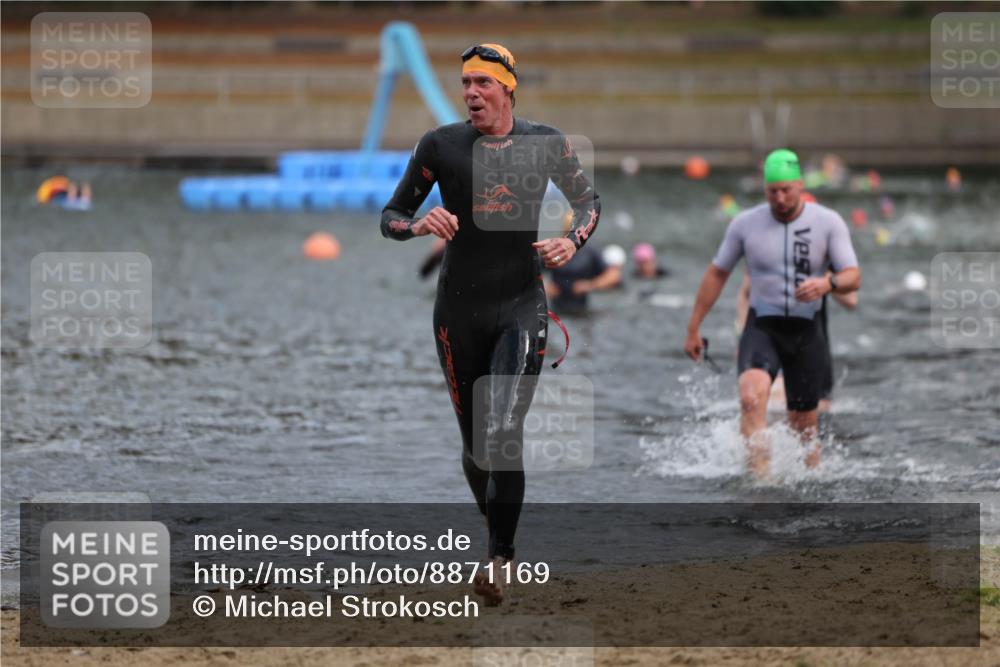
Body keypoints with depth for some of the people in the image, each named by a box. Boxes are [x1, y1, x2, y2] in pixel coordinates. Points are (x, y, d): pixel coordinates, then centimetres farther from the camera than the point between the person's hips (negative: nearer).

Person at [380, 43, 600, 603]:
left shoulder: (547, 145, 1)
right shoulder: (441, 145, -1)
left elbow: (588, 200, 17)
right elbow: (391, 216, 5)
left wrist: (572, 242, -4)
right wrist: (418, 225, -18)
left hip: (522, 307, -1)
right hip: (459, 310, 2)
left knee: (504, 437, -18)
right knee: (476, 446, 8)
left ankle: (499, 562, -14)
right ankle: (501, 535, 32)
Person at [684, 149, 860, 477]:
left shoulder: (829, 223, -4)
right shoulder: (745, 224, -2)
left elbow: (853, 277, -6)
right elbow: (717, 274, 10)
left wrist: (827, 283, -30)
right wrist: (693, 328, 10)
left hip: (806, 331, 1)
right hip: (762, 329, -1)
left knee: (804, 425, 7)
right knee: (752, 397, -29)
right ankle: (761, 477, -37)